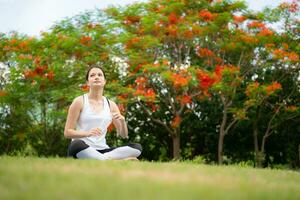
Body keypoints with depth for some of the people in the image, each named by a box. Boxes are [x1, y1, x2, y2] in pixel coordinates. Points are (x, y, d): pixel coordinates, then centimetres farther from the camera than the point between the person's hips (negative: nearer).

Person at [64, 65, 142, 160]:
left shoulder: (111, 105, 12)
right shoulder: (80, 102, 2)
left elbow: (124, 135, 13)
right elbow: (67, 132, -2)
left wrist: (122, 121, -9)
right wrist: (87, 133, -21)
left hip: (102, 150, 4)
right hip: (82, 150, -3)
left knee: (136, 147, -18)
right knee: (77, 145, -40)